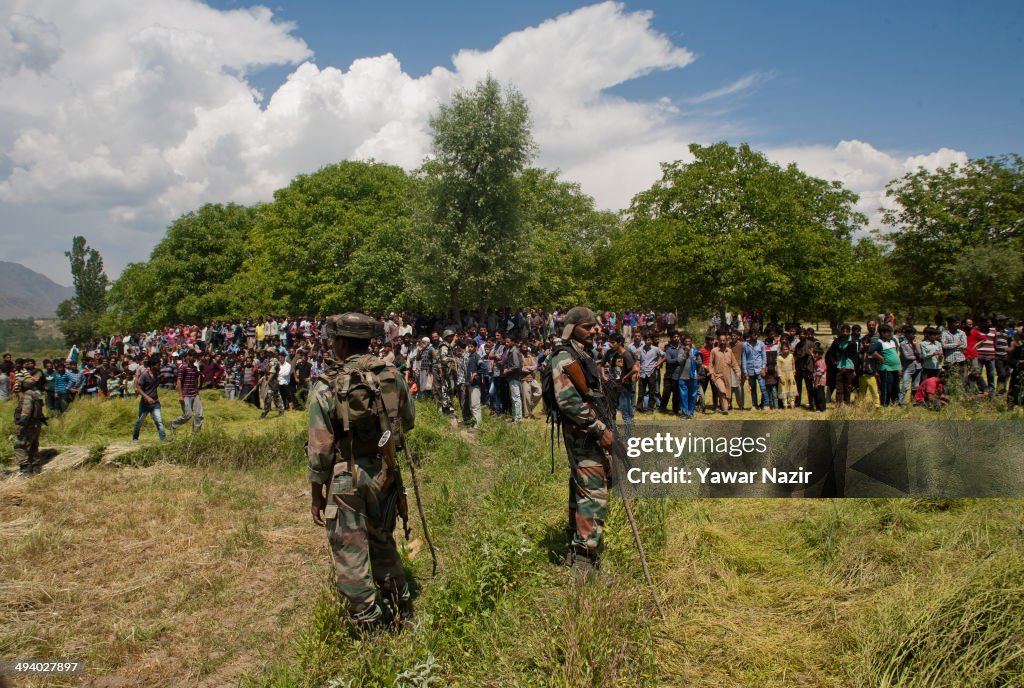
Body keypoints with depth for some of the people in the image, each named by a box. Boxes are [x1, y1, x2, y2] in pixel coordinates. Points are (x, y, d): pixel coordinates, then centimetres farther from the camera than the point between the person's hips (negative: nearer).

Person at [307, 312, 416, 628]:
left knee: (350, 554, 8)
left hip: (345, 478, -5)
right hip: (386, 474, 5)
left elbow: (320, 447, -12)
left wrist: (316, 493, -2)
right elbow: (409, 421, 10)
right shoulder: (393, 376, -3)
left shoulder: (326, 386, -15)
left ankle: (368, 623, 15)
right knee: (383, 542, 23)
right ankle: (401, 609, 36)